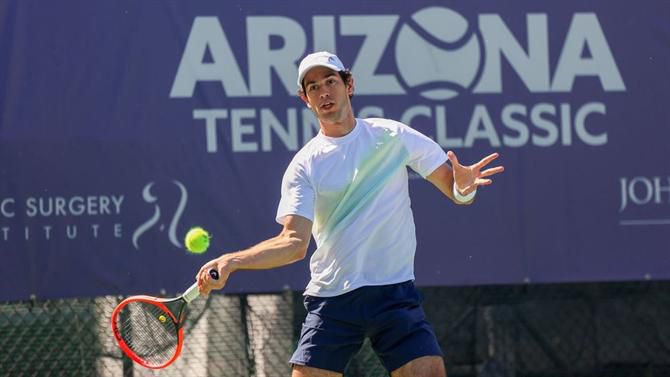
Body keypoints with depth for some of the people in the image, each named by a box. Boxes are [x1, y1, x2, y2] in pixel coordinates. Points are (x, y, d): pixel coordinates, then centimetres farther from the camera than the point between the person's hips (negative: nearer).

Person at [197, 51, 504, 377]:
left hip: (395, 294, 0)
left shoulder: (393, 137, 3)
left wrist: (463, 187, -23)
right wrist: (231, 261, -22)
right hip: (331, 299, 0)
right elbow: (294, 242, -6)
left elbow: (455, 190, 3)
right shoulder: (304, 166, 2)